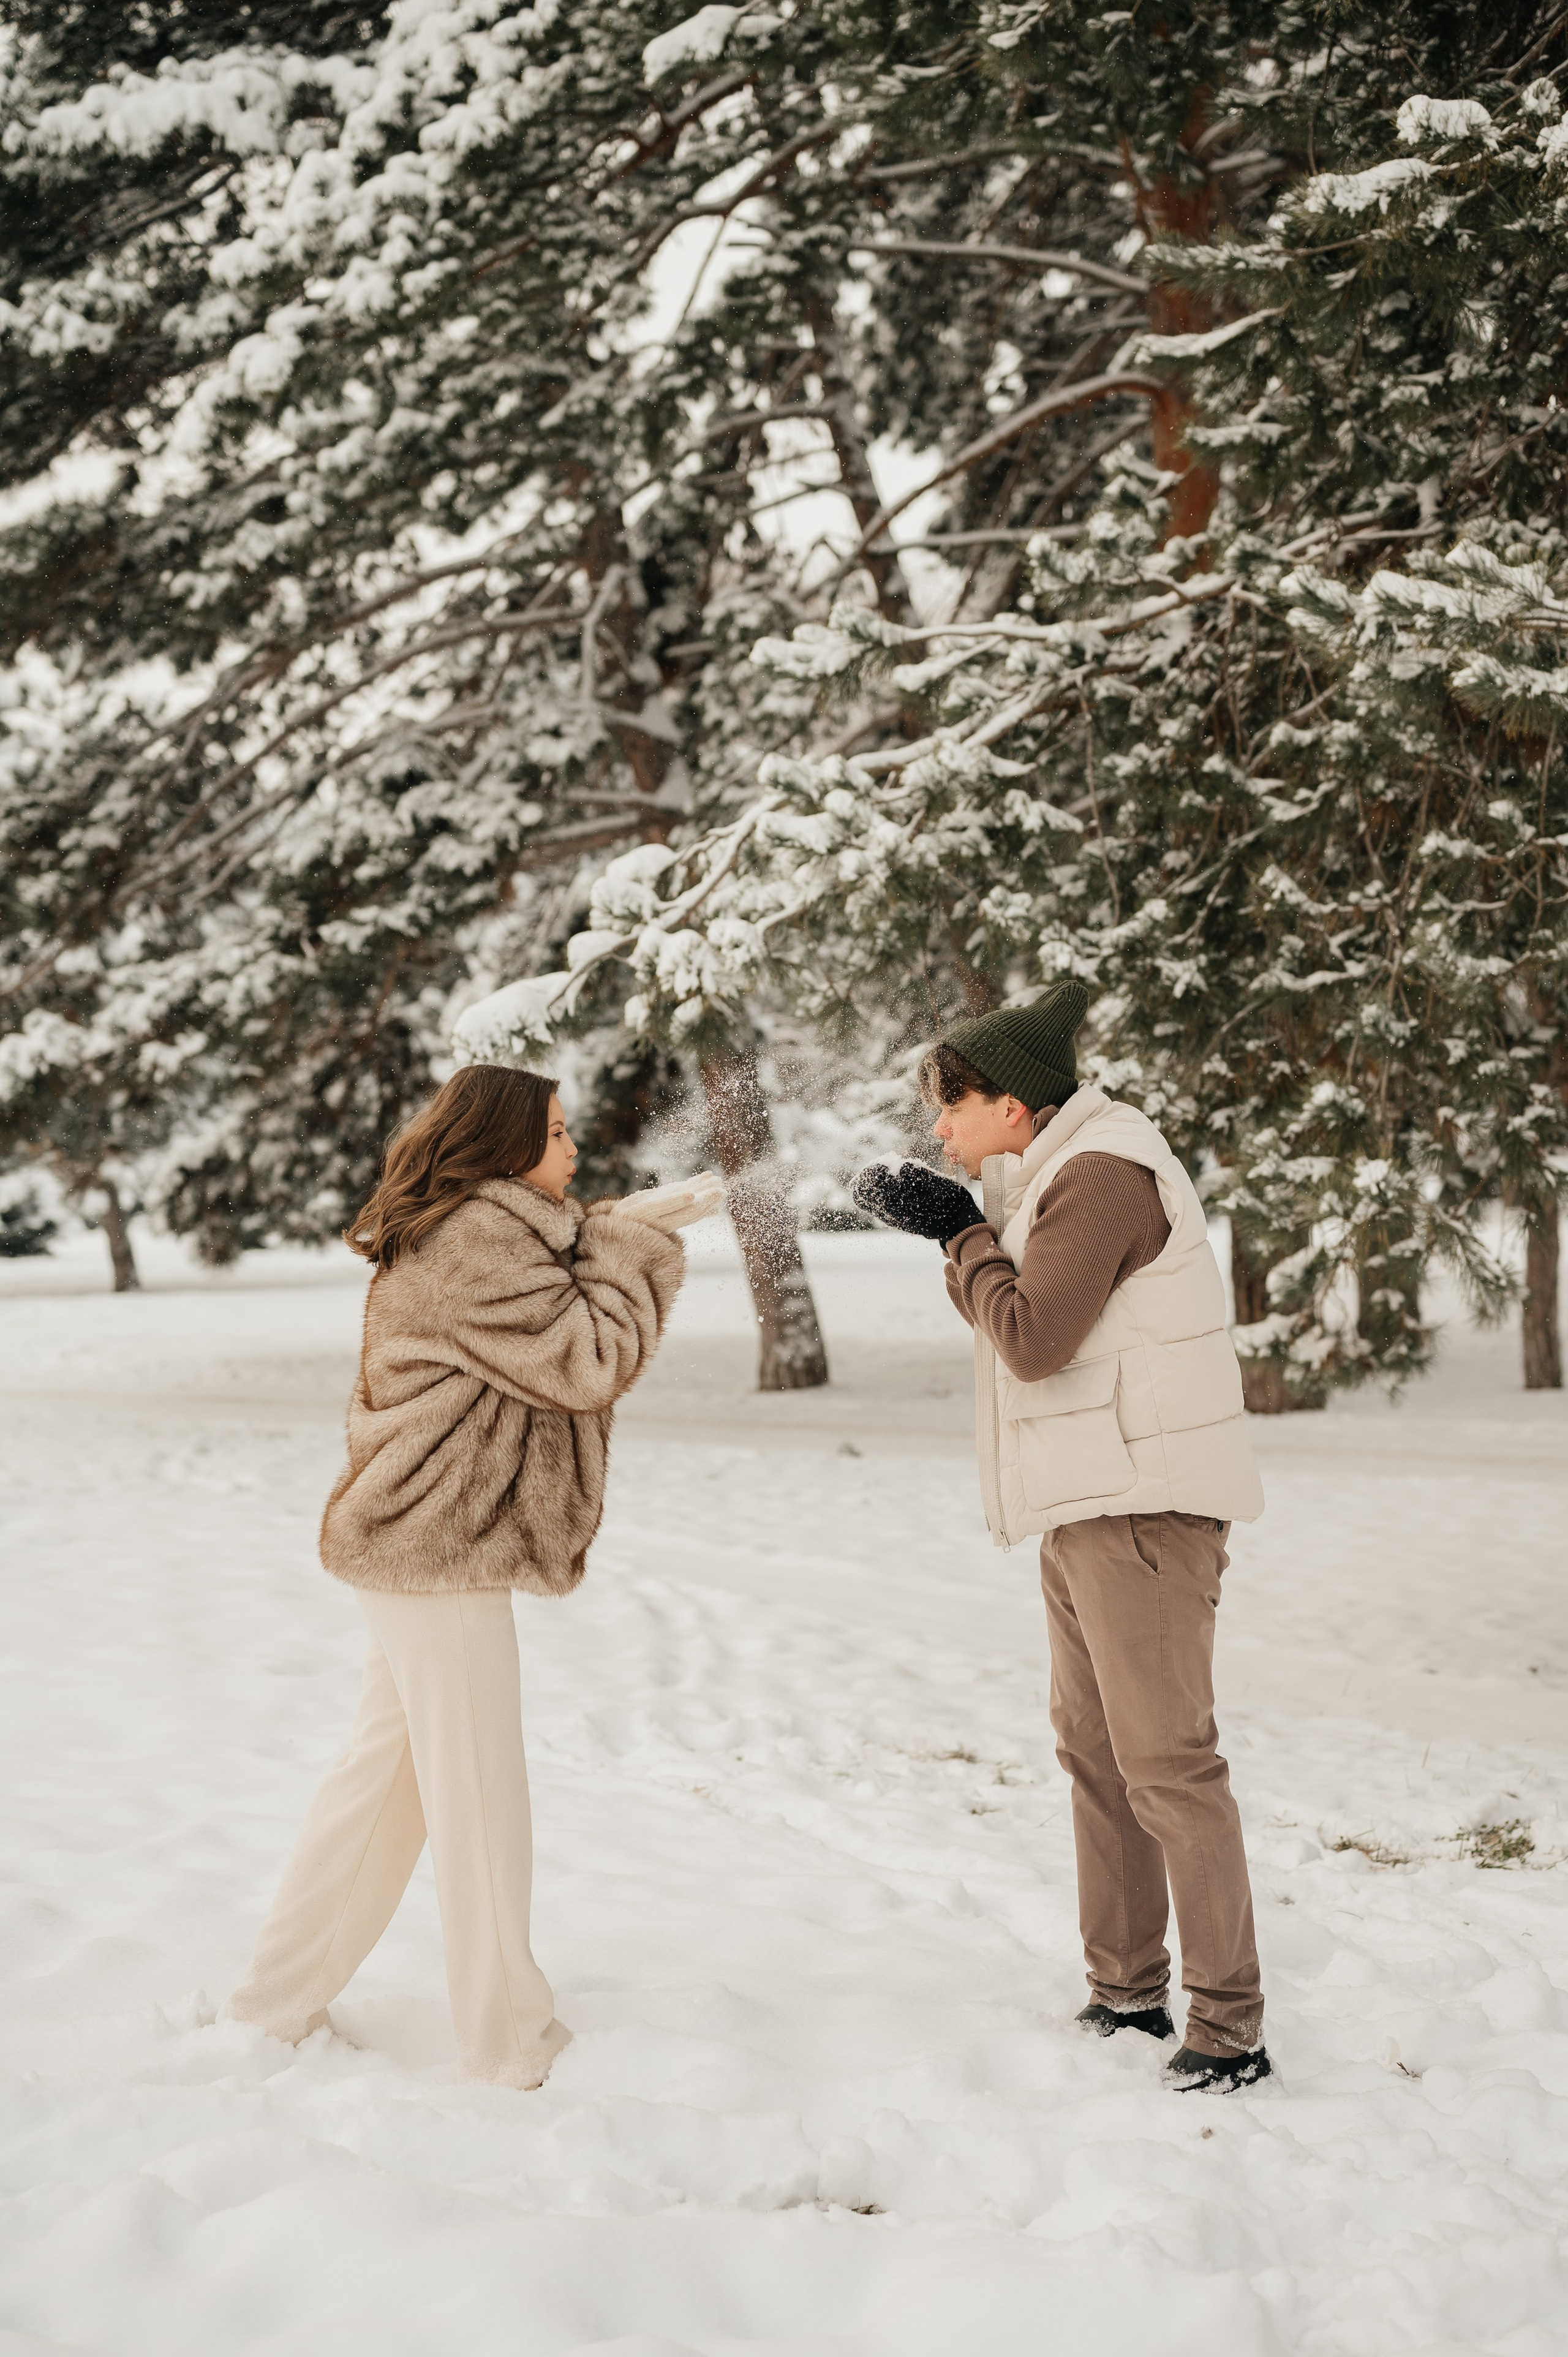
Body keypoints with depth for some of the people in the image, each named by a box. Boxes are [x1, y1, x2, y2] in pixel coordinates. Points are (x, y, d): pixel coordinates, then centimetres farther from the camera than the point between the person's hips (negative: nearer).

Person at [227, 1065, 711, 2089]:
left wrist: (621, 1235, 10)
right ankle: (510, 2040, 10)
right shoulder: (482, 1236, -18)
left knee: (387, 1768, 17)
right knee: (477, 1794, -1)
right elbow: (588, 1361, -17)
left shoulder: (456, 1235, 16)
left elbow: (557, 1323, 21)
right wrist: (634, 1248, -7)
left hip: (413, 1543, 11)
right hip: (444, 1546, -11)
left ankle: (285, 1998, 25)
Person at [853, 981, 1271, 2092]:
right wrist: (956, 1229, 8)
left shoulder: (1102, 1176, -15)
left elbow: (1033, 1339, -20)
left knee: (1165, 1759, -10)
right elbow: (1018, 1324, 19)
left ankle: (1231, 2028, -7)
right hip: (1088, 1506, 11)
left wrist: (965, 1235, -7)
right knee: (1094, 1749, 13)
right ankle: (1126, 1992, 21)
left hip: (1143, 1508, -11)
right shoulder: (1056, 1179, 17)